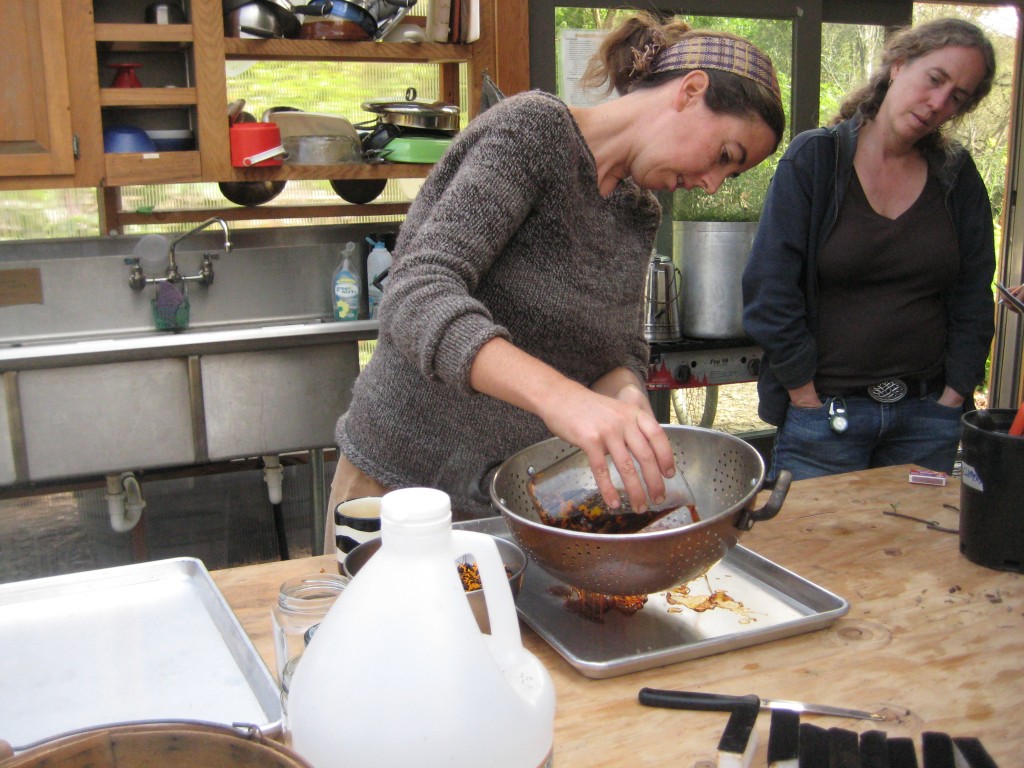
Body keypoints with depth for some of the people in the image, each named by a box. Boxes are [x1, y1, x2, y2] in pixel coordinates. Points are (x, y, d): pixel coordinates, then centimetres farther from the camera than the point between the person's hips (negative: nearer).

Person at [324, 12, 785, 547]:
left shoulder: (639, 216, 8)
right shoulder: (532, 128, -16)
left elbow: (623, 356, 4)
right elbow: (416, 297, -28)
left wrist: (627, 400, -20)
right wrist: (562, 396, -43)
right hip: (406, 481, -6)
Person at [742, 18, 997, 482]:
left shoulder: (957, 178, 7)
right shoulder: (814, 159, -4)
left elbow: (973, 303, 8)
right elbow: (770, 295, -9)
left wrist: (949, 402, 0)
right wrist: (809, 403, -10)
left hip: (927, 413, 4)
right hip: (824, 411, -3)